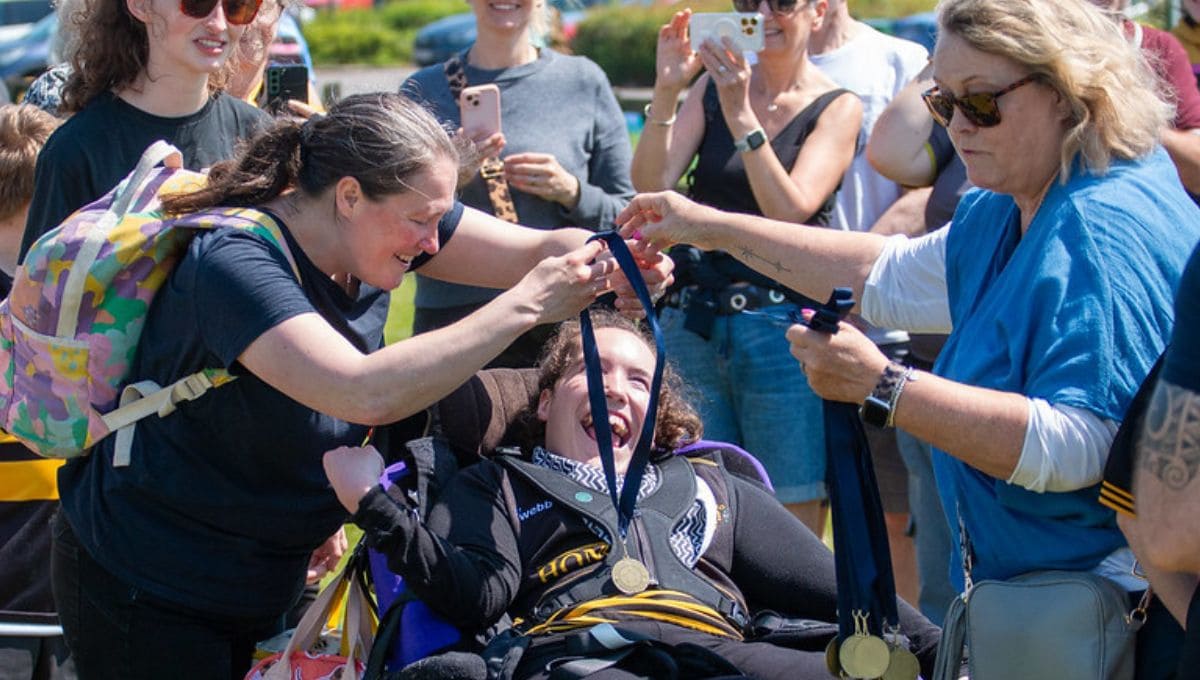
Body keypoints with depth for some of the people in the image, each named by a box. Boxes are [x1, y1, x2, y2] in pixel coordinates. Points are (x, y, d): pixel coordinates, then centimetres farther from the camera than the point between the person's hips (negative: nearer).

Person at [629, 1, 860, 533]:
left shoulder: (838, 108, 2)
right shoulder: (713, 85, 10)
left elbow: (790, 210, -12)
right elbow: (650, 185, -1)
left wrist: (741, 114, -19)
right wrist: (666, 90, -13)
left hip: (782, 333, -3)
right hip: (692, 324, 3)